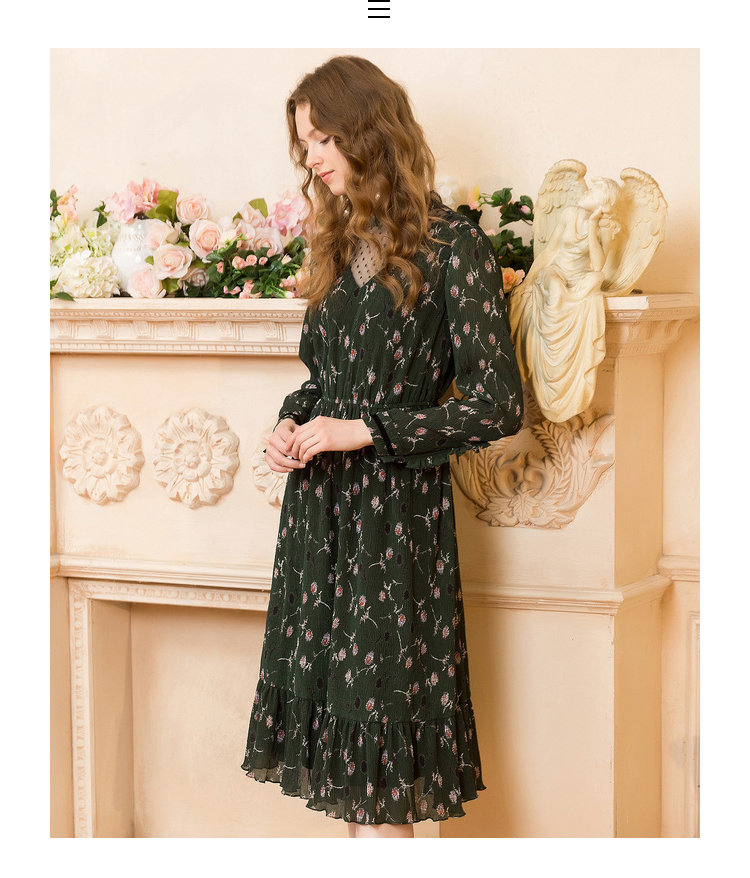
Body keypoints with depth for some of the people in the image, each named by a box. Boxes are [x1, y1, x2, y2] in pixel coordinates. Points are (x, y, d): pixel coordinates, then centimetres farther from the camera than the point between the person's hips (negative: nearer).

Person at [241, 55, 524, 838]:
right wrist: (292, 423, 2)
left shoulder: (451, 247, -8)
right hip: (320, 505, 7)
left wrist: (364, 431, -14)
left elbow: (499, 404, -12)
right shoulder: (342, 244, 14)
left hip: (395, 509, -7)